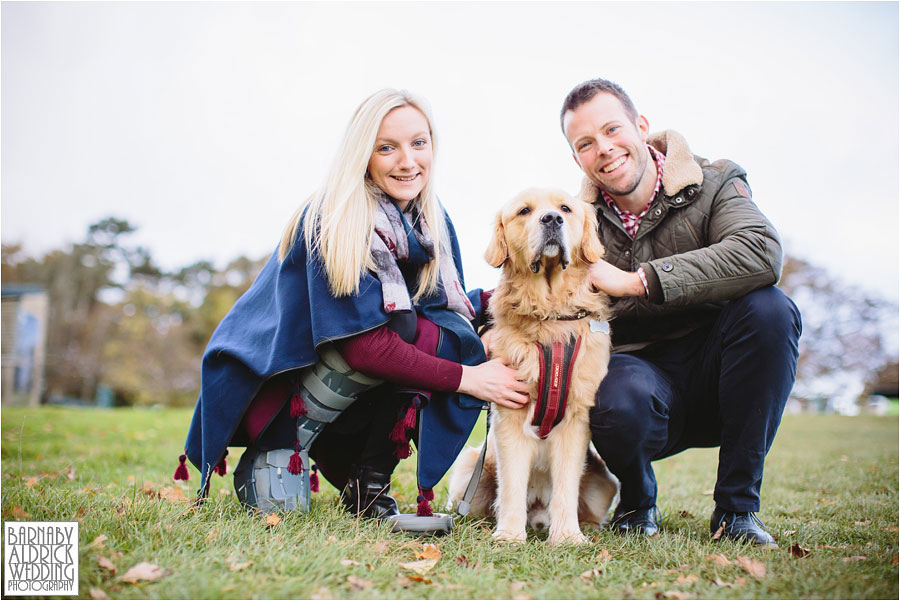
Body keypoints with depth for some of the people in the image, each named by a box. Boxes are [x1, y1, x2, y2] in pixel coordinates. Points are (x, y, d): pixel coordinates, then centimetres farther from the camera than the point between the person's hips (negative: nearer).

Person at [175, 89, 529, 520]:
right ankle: (274, 454, -11)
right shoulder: (331, 221, -23)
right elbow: (363, 346, -30)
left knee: (457, 339, -14)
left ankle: (367, 485, -4)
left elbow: (447, 306, 6)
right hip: (275, 383, -7)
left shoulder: (433, 224, 0)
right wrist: (466, 378, -27)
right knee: (402, 327, -28)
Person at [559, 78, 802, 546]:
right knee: (619, 401, -37)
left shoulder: (712, 183, -6)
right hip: (634, 364, 0)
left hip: (712, 372, 1)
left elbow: (762, 253, -27)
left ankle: (737, 506, -15)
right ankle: (638, 501, 3)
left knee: (769, 307, -30)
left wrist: (635, 281, -29)